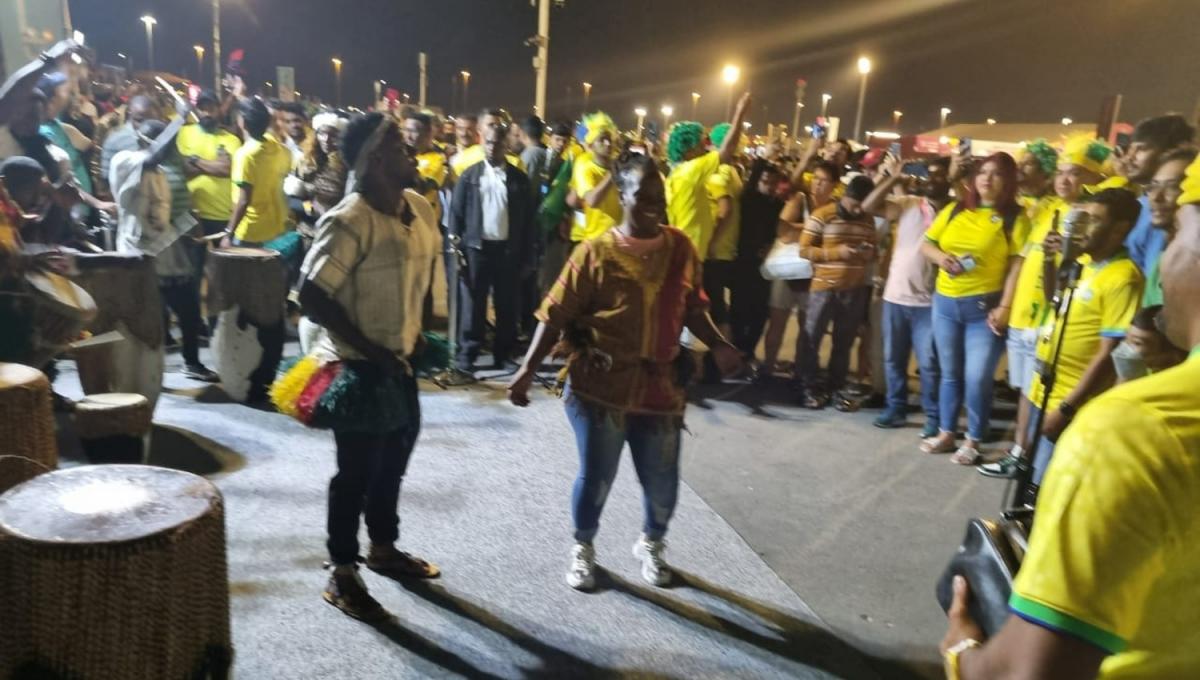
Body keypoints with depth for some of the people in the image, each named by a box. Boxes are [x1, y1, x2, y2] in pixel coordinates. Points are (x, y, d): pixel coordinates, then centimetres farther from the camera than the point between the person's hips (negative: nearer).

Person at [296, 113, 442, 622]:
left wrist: (416, 333, 7)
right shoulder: (348, 221, -21)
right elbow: (312, 296, -23)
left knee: (392, 461, 21)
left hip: (400, 361, 8)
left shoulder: (420, 209, 3)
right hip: (360, 367, -8)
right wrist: (369, 349, -20)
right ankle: (342, 574, 24)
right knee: (357, 471, 5)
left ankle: (384, 548, 42)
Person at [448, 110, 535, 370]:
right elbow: (456, 213, 3)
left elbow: (528, 219, 5)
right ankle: (467, 354, 12)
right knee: (473, 305, 3)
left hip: (508, 249, 1)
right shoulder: (469, 176, 4)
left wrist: (526, 256, 2)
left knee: (506, 305, 7)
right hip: (476, 248, -1)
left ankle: (504, 355, 18)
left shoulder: (519, 178, 5)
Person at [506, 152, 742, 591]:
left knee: (662, 481, 10)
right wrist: (528, 368, -16)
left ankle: (651, 544, 41)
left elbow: (692, 308, 11)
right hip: (601, 387, -3)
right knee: (596, 477, 8)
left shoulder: (680, 247, 2)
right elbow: (555, 315, -9)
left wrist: (717, 345, -2)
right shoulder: (596, 252, -10)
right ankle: (583, 547, 36)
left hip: (660, 386, 3)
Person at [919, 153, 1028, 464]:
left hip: (985, 306, -4)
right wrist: (939, 257, -8)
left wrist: (1004, 307, -17)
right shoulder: (954, 210, 8)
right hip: (945, 301, 4)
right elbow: (926, 244, 14)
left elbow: (1017, 265, -9)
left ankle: (973, 440, 11)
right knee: (950, 373, 14)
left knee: (977, 377, -5)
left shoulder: (1014, 217, -4)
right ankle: (946, 433, 26)